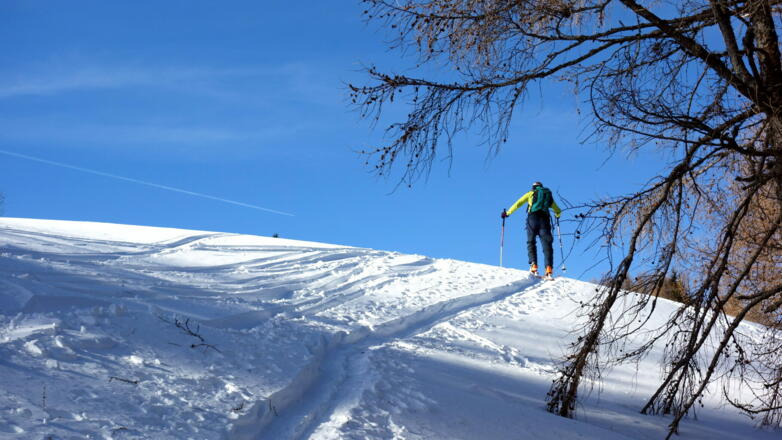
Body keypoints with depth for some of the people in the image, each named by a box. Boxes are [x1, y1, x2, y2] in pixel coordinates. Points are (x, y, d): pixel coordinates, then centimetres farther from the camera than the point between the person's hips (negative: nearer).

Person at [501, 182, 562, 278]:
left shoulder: (531, 193, 19)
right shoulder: (549, 196, 27)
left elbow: (518, 204, 13)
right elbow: (558, 211, 32)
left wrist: (507, 212, 22)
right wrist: (557, 215, 55)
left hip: (533, 217, -2)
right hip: (545, 219, 2)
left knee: (531, 242, 5)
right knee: (547, 244, -3)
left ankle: (533, 265, -14)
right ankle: (549, 267, -20)